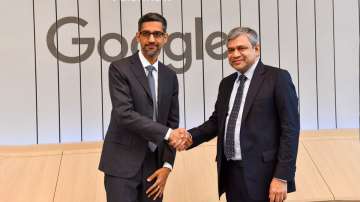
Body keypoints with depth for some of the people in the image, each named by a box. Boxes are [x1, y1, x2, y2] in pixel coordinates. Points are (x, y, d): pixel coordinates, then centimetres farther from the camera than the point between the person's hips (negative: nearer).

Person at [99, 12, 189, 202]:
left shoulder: (170, 76, 10)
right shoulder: (119, 68, -7)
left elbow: (172, 121, 9)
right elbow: (124, 114, -18)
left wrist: (167, 165, 0)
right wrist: (167, 133, -19)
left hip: (154, 164, 5)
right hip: (122, 163, -5)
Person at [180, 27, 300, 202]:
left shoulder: (277, 78, -6)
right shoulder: (226, 83, 14)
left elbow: (290, 128, -10)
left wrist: (282, 177, -15)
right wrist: (191, 137, -1)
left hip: (261, 175, -6)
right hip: (230, 172, 6)